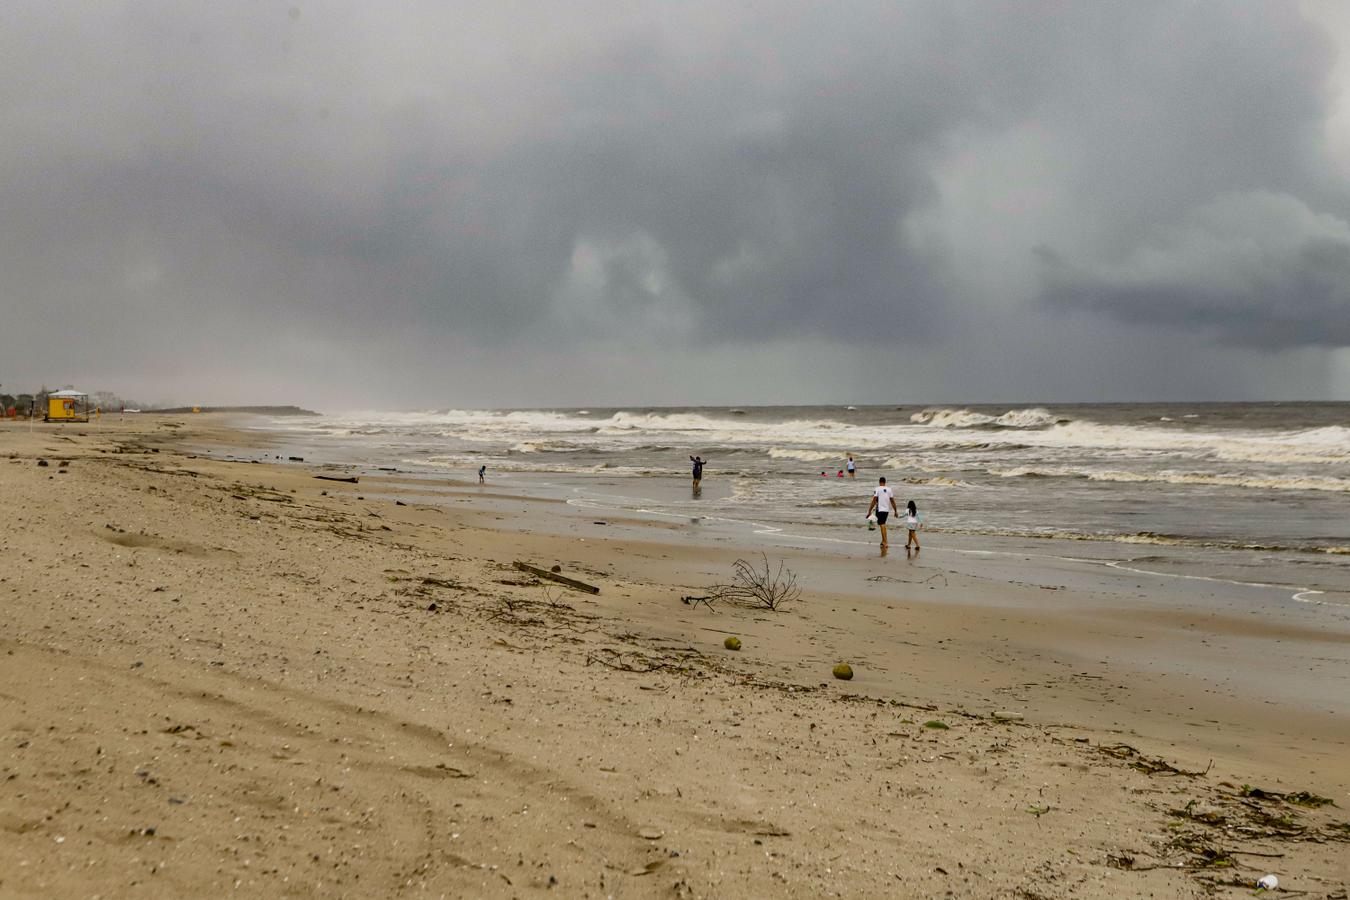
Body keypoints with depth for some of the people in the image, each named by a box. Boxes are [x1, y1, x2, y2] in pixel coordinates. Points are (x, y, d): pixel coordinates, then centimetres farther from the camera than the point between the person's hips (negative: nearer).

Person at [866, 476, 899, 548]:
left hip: (880, 510, -5)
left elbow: (874, 501, -11)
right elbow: (892, 501, 8)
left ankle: (885, 542, -12)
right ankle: (883, 541, 24)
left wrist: (869, 511, -8)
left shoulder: (877, 489, -7)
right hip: (887, 510, 5)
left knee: (882, 525, -5)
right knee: (883, 525, 19)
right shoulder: (889, 489, 7)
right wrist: (895, 511, 16)